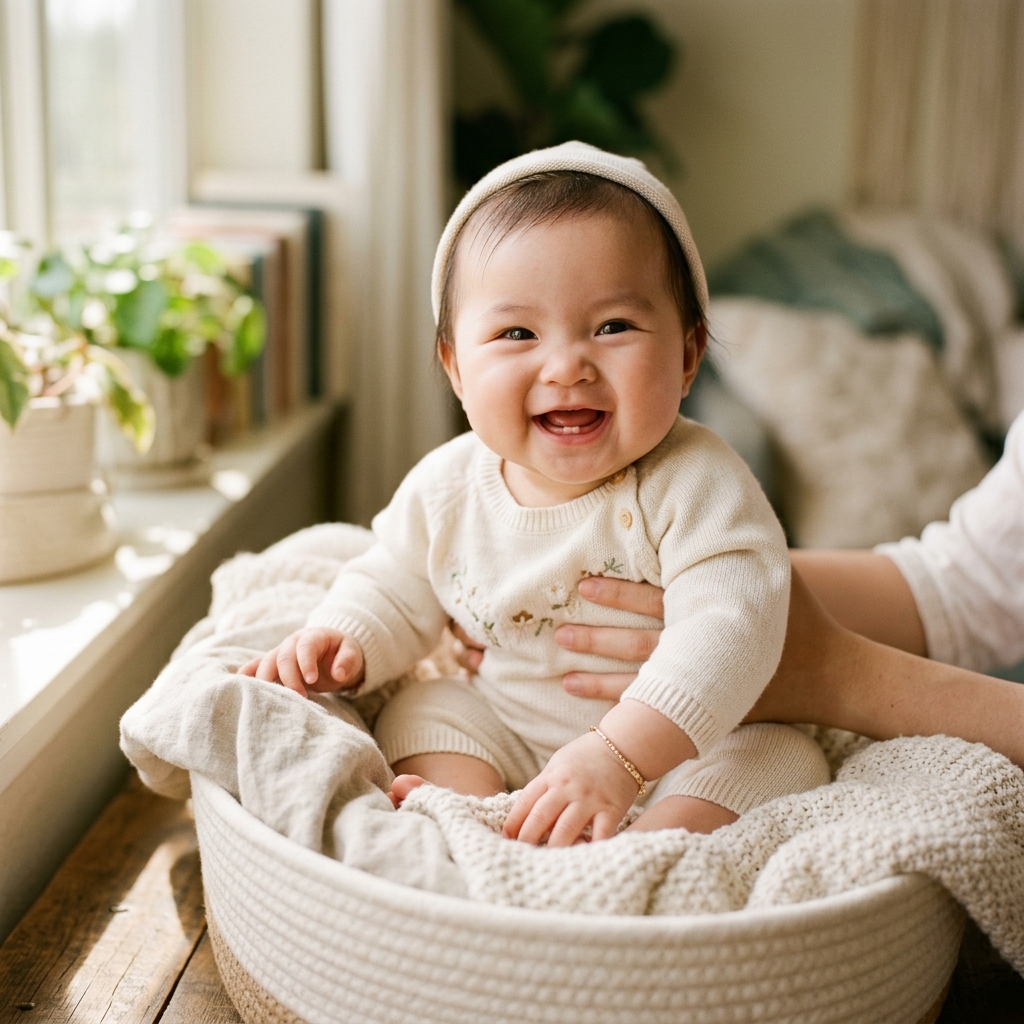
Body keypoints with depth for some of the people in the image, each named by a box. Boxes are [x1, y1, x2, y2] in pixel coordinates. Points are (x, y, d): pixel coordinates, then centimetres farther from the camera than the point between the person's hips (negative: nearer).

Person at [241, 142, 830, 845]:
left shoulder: (695, 486, -25)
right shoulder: (446, 491, -10)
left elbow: (729, 627, -37)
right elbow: (394, 595, 7)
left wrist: (619, 754, -48)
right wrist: (345, 641, -16)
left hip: (682, 744, -3)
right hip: (508, 735, 4)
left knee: (784, 759, -24)